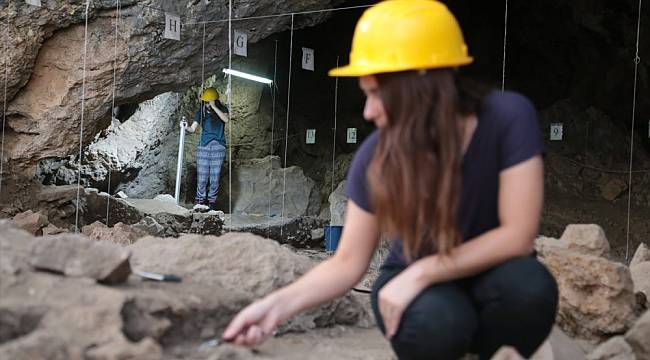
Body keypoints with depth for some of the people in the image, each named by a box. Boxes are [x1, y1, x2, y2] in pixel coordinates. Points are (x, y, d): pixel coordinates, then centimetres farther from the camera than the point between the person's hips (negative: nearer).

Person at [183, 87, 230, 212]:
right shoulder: (201, 111, 6)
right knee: (202, 175, -4)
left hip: (218, 146, -1)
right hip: (204, 146, 1)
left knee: (215, 176, 0)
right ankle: (200, 200, 4)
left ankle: (212, 200, 8)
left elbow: (226, 119, -20)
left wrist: (214, 107, -21)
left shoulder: (222, 109, 2)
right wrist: (185, 128, -20)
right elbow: (193, 128, 1)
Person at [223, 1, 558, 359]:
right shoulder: (376, 157, -20)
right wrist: (279, 304, -28)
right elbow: (348, 263, -13)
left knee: (528, 286, -35)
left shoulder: (508, 118, -26)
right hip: (419, 289, 0)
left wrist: (421, 273, -27)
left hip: (490, 277, 0)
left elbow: (517, 236, -26)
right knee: (433, 321, -35)